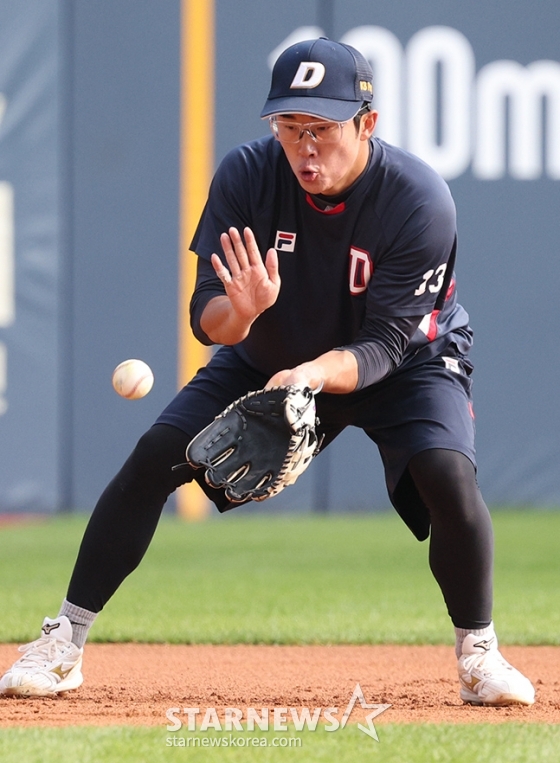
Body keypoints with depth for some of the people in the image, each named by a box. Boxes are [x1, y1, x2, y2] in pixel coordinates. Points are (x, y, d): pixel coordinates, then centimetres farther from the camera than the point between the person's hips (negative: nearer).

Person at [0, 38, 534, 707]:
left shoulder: (419, 200, -30)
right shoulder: (246, 175, -24)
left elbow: (383, 345, -31)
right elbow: (206, 320, -23)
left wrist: (314, 374, -50)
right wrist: (241, 310, -47)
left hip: (406, 358, -2)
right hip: (269, 354, 2)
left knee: (446, 472, -29)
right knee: (154, 457, -12)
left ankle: (478, 653, -8)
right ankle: (64, 641, -2)